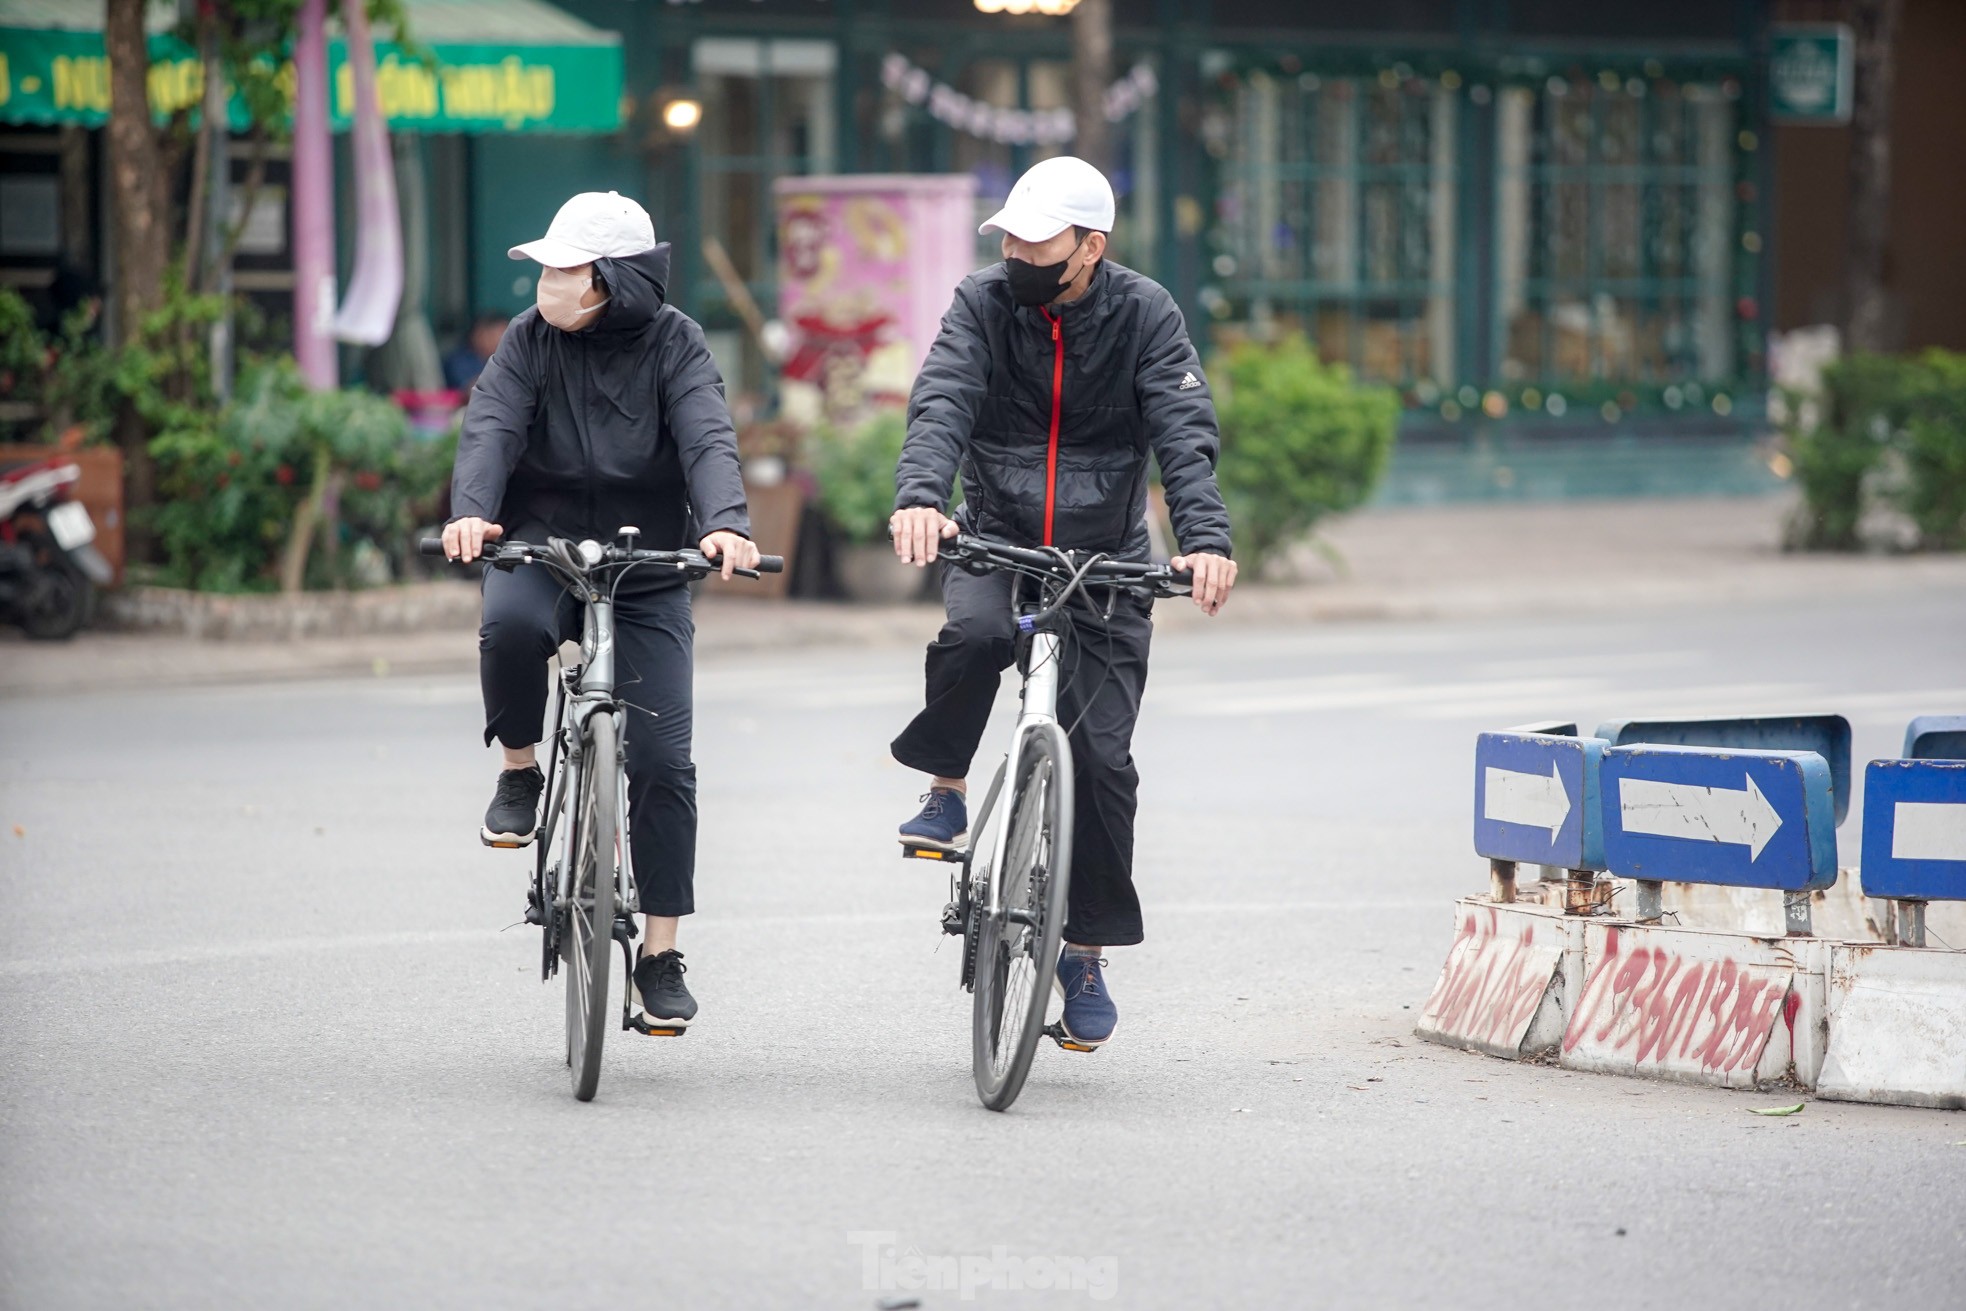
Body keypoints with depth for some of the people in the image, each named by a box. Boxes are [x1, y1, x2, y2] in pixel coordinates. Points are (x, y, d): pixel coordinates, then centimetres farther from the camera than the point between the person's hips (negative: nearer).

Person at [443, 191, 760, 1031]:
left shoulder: (673, 344, -6)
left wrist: (725, 524, -40)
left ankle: (660, 957, 5)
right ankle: (520, 772, -7)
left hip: (647, 569, 0)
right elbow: (491, 428, -16)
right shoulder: (531, 339, -3)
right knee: (510, 624, -36)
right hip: (543, 548, 0)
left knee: (662, 763, -6)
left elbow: (708, 440, -20)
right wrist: (471, 513, -36)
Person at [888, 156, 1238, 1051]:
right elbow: (941, 402, -21)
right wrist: (919, 494, -42)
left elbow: (1185, 431, -17)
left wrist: (1205, 537, -35)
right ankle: (945, 790, -9)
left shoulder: (1144, 314, -7)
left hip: (1105, 558, 0)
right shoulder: (984, 303, -6)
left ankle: (1086, 948, 9)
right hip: (995, 540, 0)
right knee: (975, 633, -35)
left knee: (1100, 755, -5)